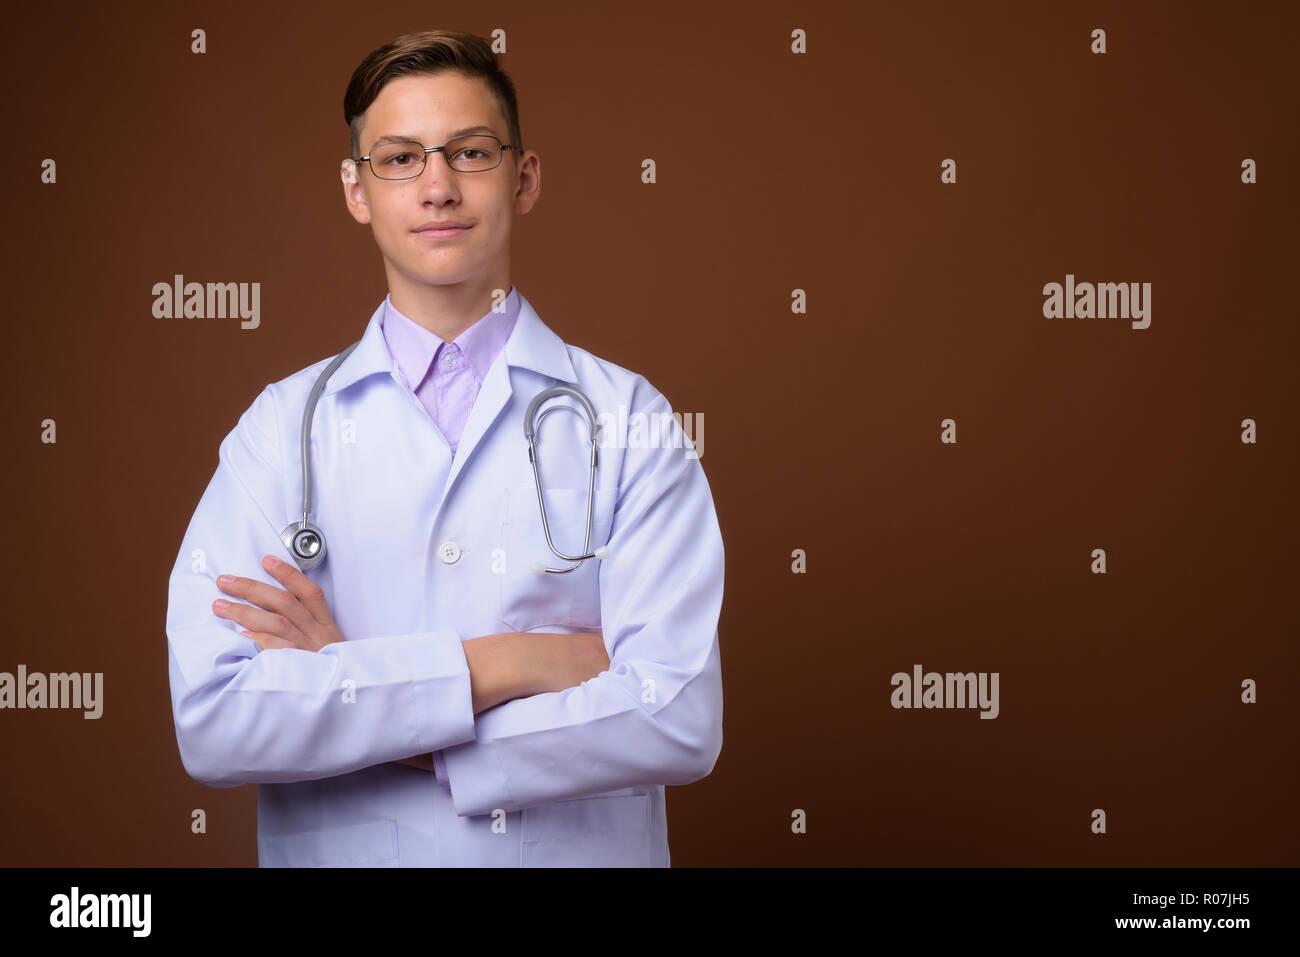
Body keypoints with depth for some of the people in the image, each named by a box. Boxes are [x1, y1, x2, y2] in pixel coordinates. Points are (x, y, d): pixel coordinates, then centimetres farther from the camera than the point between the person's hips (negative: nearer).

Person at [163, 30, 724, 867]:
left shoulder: (628, 419, -7)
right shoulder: (283, 427, -4)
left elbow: (682, 721, -17)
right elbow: (211, 722, -15)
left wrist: (365, 704, -16)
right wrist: (502, 664, -18)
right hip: (343, 851, 1)